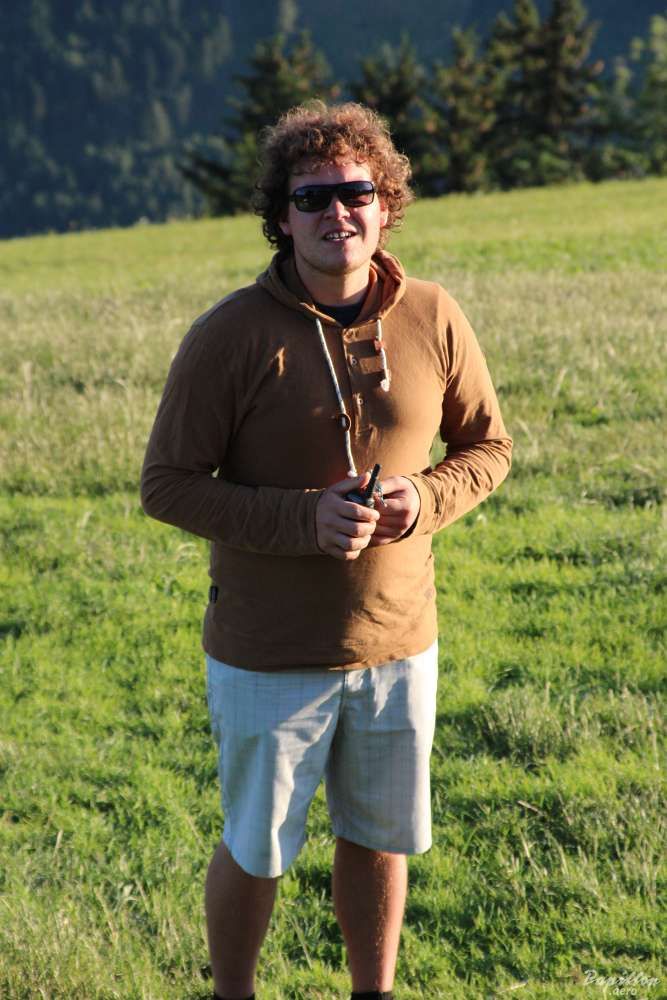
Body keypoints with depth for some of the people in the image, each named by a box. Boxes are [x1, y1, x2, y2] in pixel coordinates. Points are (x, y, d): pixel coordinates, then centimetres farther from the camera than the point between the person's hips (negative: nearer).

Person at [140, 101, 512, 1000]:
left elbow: (488, 446, 9)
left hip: (398, 645, 3)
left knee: (380, 842, 17)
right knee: (256, 852, 12)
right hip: (270, 657, -3)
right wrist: (303, 520, -23)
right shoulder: (230, 336, -14)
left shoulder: (433, 319, -4)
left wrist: (427, 498, -13)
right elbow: (167, 485, -11)